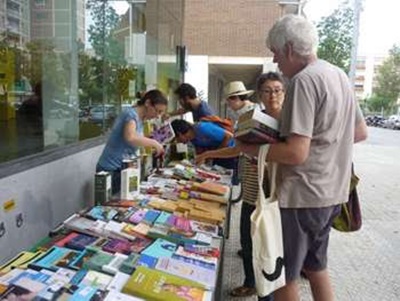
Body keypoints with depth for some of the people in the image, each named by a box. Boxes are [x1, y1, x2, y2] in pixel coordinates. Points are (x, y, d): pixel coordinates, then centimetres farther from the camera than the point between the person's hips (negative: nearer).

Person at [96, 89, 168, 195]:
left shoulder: (139, 120, 11)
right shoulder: (131, 113, -15)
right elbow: (130, 138, -34)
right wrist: (154, 143, -23)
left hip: (120, 170, 9)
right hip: (112, 170, -8)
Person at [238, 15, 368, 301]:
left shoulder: (304, 80, -19)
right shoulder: (339, 75, 10)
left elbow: (296, 153, -25)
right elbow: (360, 132, 17)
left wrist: (250, 148, -12)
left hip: (301, 195, -9)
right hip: (330, 192, 9)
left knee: (284, 276, 8)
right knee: (316, 266, 24)